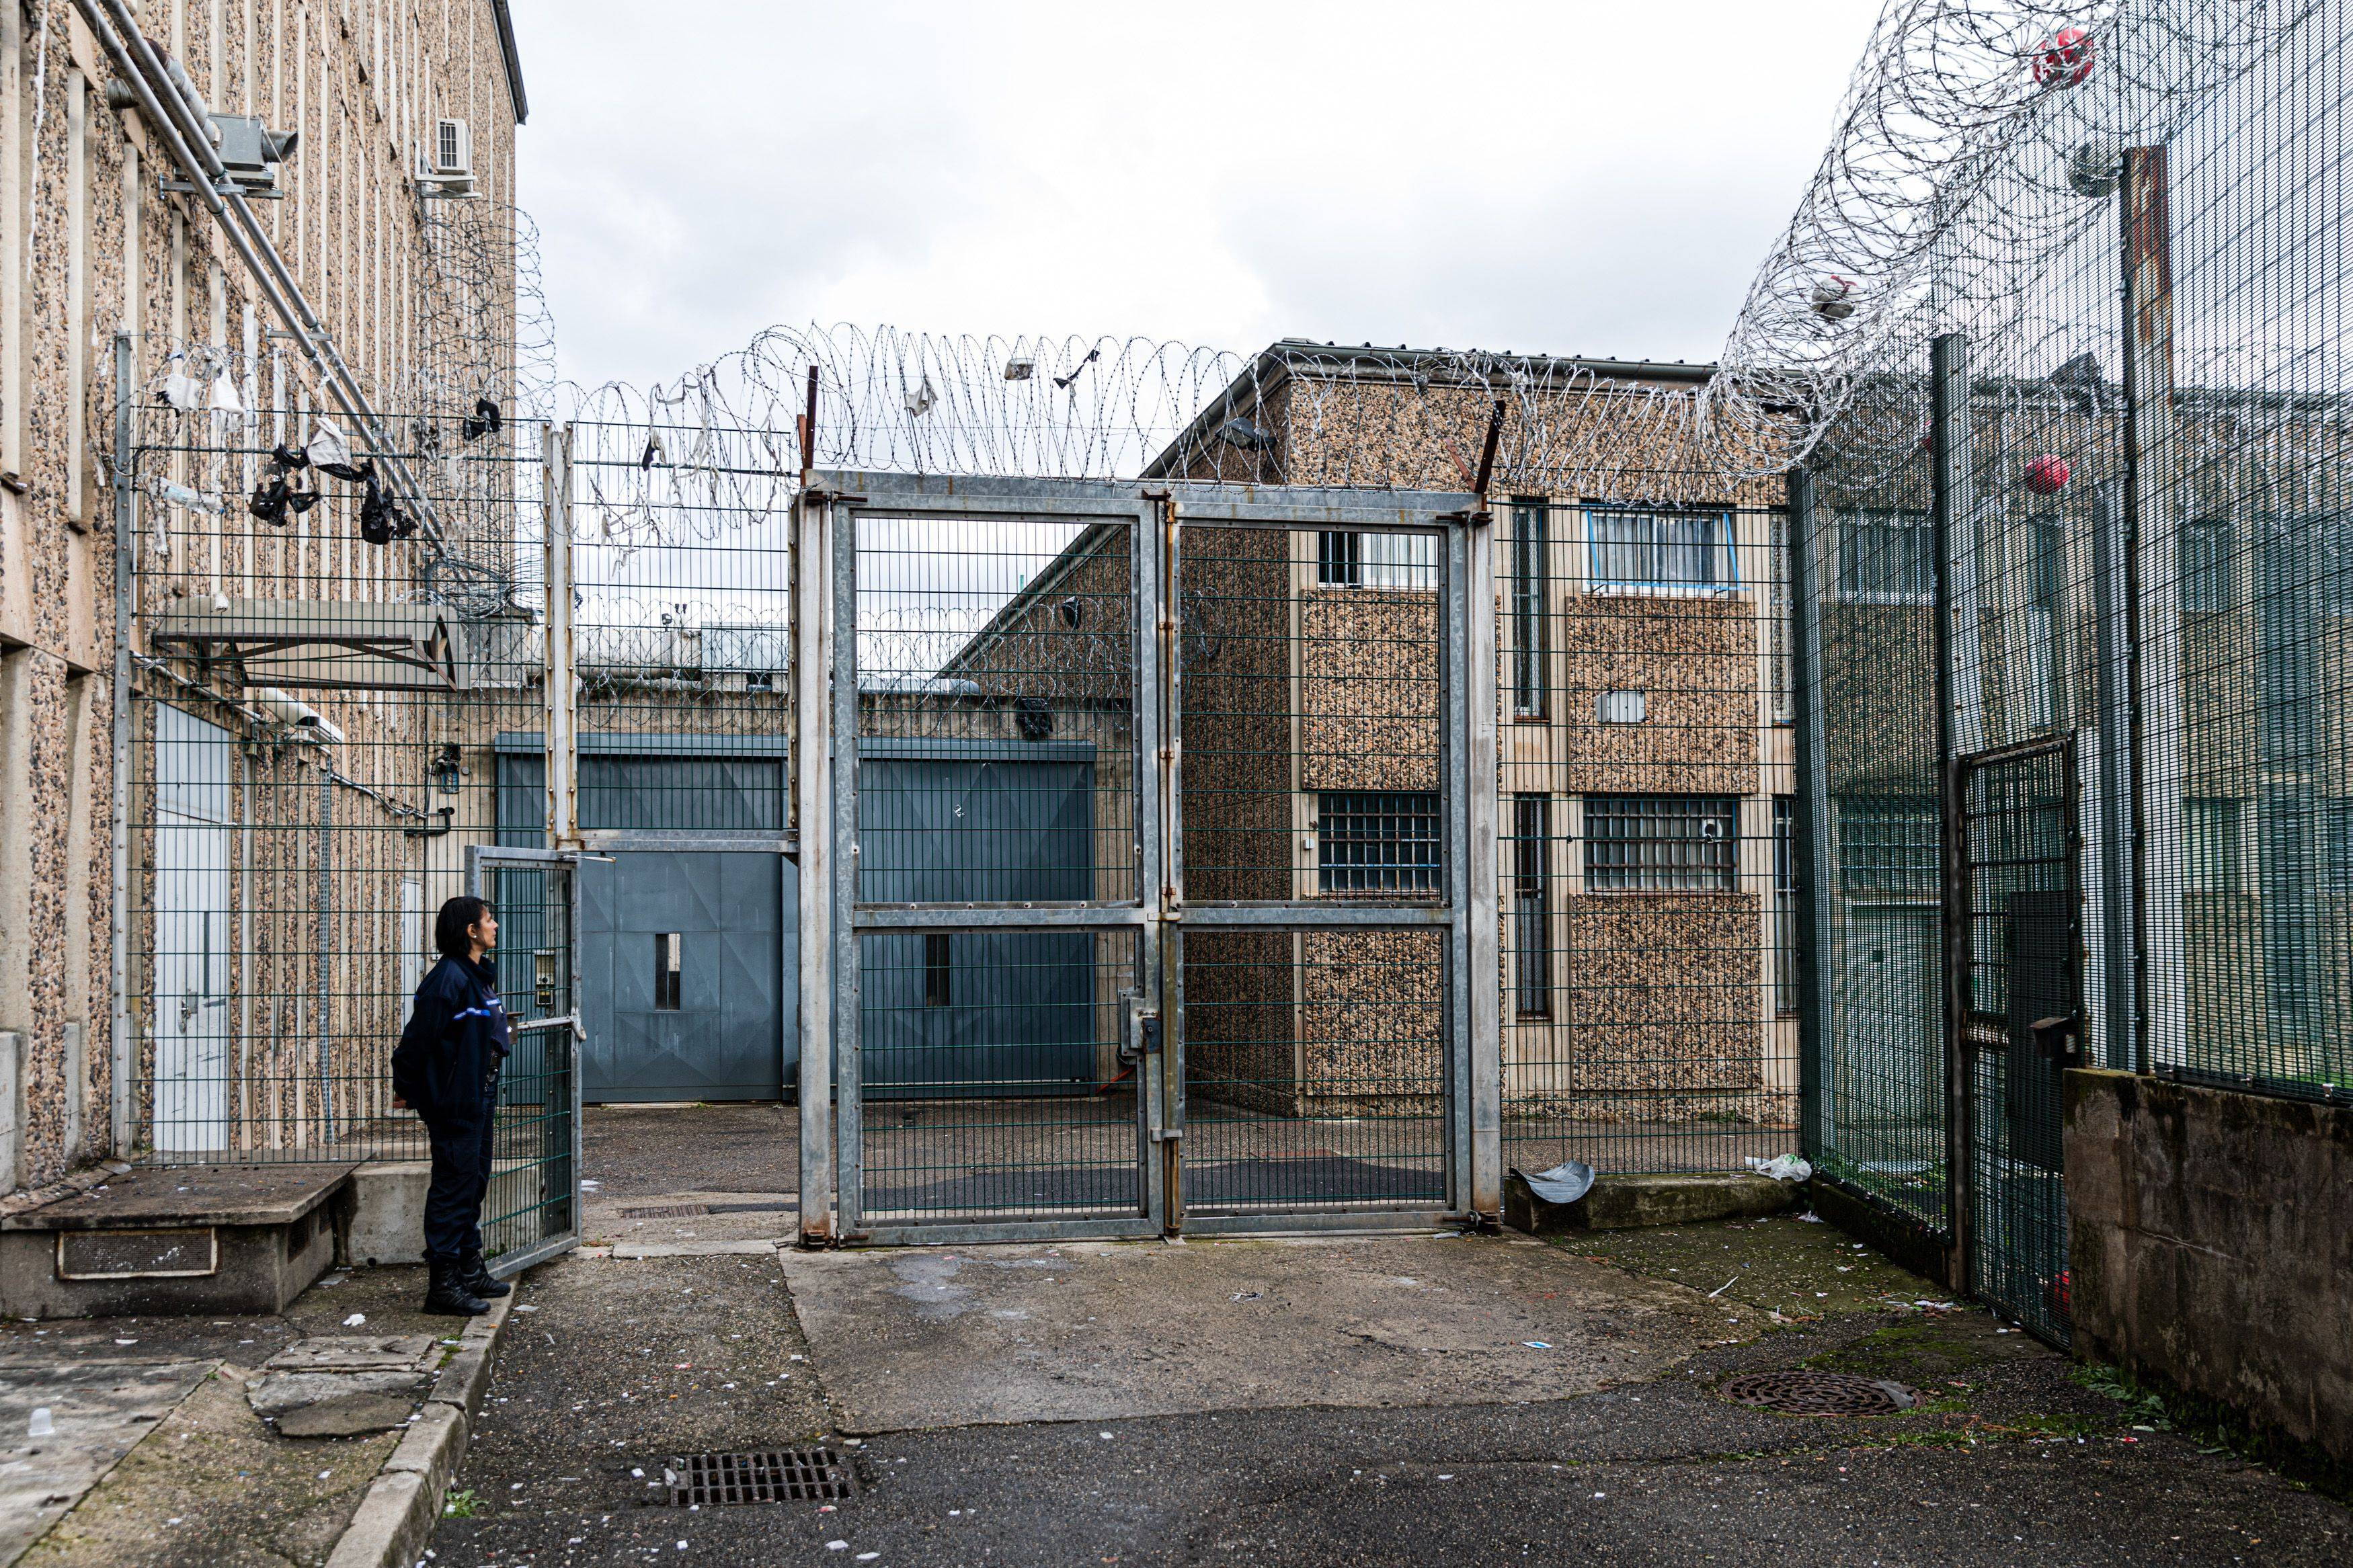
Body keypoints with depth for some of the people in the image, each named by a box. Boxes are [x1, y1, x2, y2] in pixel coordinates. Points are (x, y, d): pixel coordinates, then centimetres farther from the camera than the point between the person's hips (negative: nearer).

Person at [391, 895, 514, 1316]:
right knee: (453, 1189, -6)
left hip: (478, 1099, 10)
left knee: (474, 1186, 17)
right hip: (453, 1103, -10)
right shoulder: (448, 977, -18)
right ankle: (443, 1285, 0)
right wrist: (405, 1088, -10)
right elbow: (418, 1036, -17)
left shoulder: (481, 975, 12)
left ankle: (470, 1272, 27)